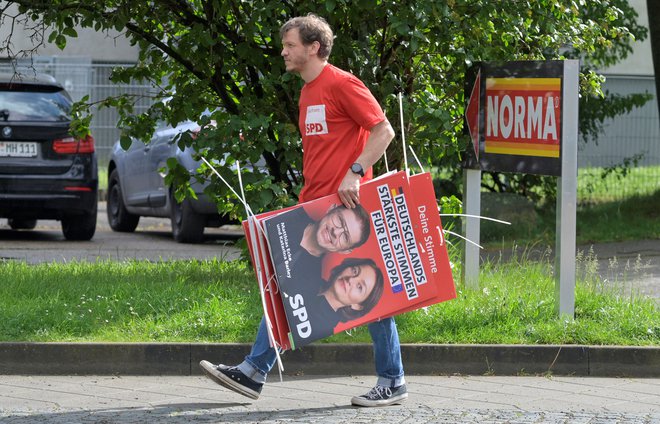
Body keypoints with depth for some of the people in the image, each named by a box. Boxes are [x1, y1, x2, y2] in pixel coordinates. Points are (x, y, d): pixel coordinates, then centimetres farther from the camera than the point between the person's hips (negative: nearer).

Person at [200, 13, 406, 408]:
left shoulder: (342, 84, -10)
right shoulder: (307, 94, 17)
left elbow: (384, 131, -14)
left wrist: (355, 173, -23)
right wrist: (307, 199, 19)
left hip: (347, 209, -9)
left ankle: (392, 382, 5)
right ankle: (253, 372, 7)